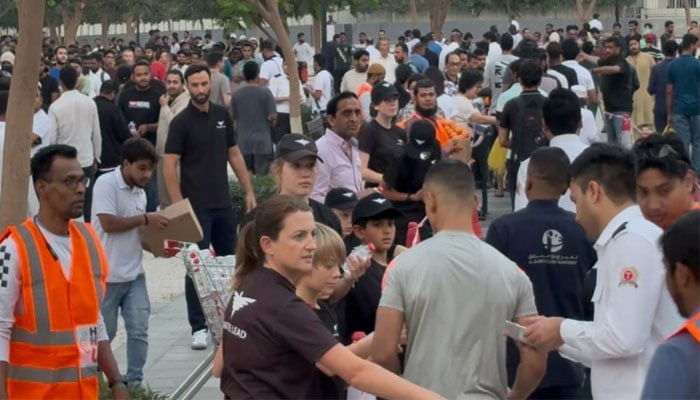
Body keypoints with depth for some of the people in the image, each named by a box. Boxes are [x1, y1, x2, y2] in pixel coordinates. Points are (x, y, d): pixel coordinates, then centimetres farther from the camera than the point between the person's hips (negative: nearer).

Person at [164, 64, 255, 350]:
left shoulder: (222, 115, 7)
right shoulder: (181, 122, -9)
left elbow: (234, 155, 14)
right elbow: (169, 166, -12)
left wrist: (249, 191, 8)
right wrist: (179, 206, -18)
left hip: (223, 203, 6)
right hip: (196, 206, -5)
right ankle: (198, 327, 2)